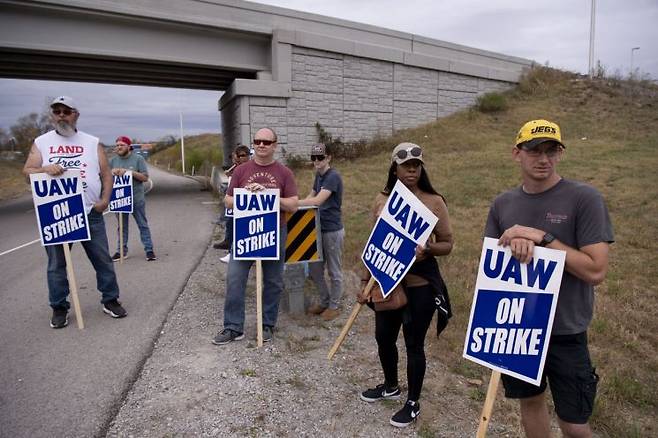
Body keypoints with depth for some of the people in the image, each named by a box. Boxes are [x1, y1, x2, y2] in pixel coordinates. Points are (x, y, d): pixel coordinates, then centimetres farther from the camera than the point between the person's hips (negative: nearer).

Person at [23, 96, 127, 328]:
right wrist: (45, 169, -18)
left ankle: (110, 300, 18)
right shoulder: (41, 142, 8)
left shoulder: (92, 142, 8)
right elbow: (27, 170, 3)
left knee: (103, 259, 5)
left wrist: (105, 199, -7)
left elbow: (106, 173, 6)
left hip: (90, 213, 0)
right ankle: (59, 308, 20)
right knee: (56, 264, 7)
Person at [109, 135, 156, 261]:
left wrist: (130, 171, -20)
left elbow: (145, 177, -8)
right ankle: (121, 251, 21)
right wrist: (112, 172, -13)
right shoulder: (113, 160, 7)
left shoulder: (138, 159, -3)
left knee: (143, 225, 3)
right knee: (121, 226, 12)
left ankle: (149, 250, 9)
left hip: (137, 199, -3)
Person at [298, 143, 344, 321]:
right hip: (319, 228, 9)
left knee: (334, 271, 6)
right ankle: (324, 302, 32)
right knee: (314, 268, 15)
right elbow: (310, 197, 18)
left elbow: (317, 201, -26)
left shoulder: (333, 176, -17)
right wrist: (297, 203, 0)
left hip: (332, 231, -9)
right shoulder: (319, 175, 10)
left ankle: (334, 306, 22)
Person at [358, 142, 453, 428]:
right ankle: (390, 386, 45)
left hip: (421, 285, -4)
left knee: (414, 343, 7)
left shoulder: (434, 201, -8)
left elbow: (447, 244, -3)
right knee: (383, 337, 18)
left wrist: (428, 249, -25)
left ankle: (413, 403, 30)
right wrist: (364, 280, 7)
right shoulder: (382, 200, 1)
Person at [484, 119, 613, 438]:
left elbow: (596, 271, -16)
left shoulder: (584, 198, -12)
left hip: (565, 331, -3)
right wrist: (514, 245, -18)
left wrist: (543, 237, -24)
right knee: (530, 400, 21)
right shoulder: (502, 204, 1)